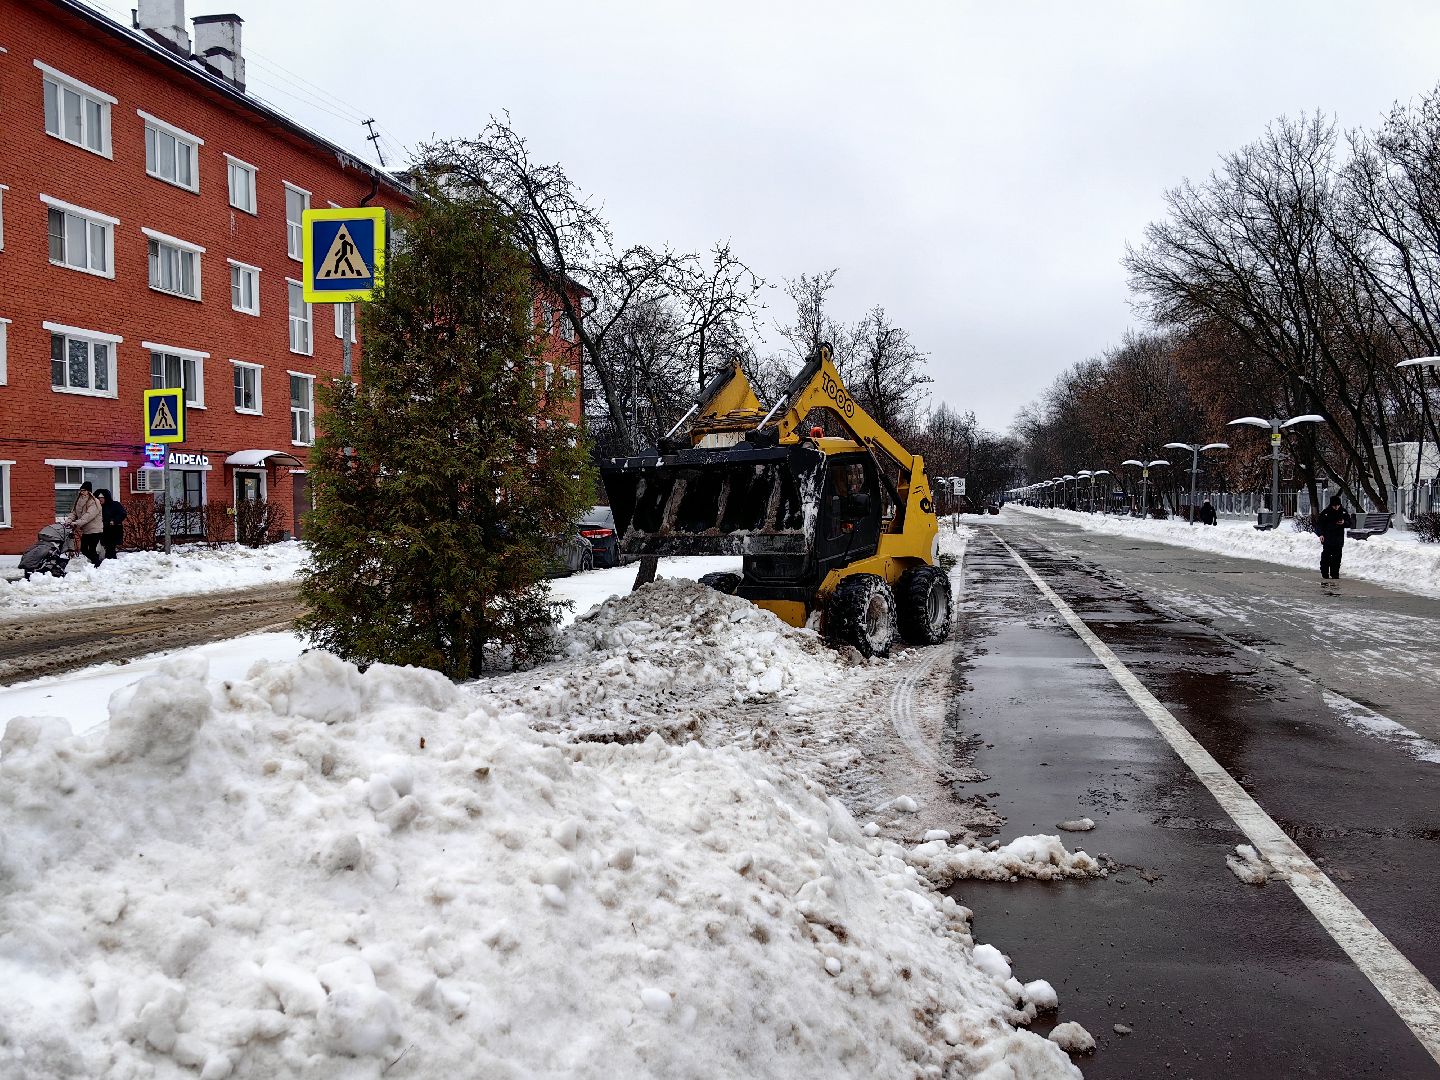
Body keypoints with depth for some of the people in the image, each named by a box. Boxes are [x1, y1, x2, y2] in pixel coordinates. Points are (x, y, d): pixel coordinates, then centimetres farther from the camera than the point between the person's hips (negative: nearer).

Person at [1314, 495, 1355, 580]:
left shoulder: (1343, 512, 5)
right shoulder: (1325, 513, -3)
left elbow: (1351, 523, 13)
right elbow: (1318, 524, 0)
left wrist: (1344, 523, -9)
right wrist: (1321, 534, -12)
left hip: (1339, 540, 2)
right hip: (1327, 540, -2)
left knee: (1337, 558, 3)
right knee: (1326, 557, -3)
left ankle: (1335, 573, 10)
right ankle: (1324, 573, 5)